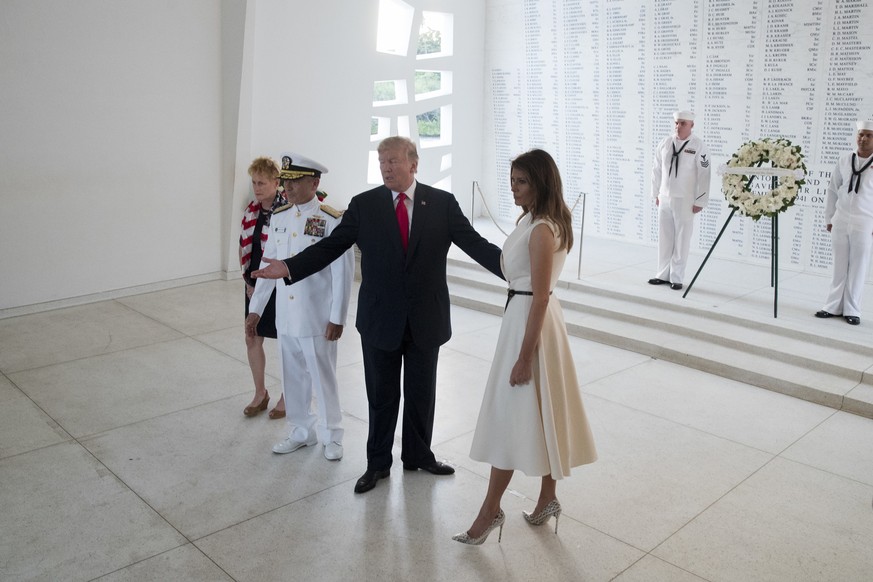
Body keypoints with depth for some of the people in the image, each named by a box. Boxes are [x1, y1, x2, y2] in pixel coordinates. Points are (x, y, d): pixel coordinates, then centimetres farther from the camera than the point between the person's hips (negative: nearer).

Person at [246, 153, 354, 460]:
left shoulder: (332, 221, -13)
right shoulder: (278, 217, 5)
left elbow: (343, 273, -12)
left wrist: (337, 318, -13)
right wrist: (255, 309, 11)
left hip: (316, 317, -5)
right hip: (284, 315, 6)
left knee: (323, 377, 8)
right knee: (292, 377, 16)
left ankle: (331, 435, 27)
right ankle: (300, 432, 34)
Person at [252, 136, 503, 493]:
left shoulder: (442, 203, -4)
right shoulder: (364, 205, -3)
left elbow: (475, 244, -8)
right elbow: (330, 246, -5)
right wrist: (289, 267, -19)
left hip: (426, 319, 0)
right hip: (380, 318, 0)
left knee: (421, 393, 15)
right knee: (381, 395, 13)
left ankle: (418, 455, 37)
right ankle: (378, 463, 31)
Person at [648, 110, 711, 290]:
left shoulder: (698, 146, -6)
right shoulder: (665, 143, 6)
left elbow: (704, 175, -7)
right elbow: (657, 169, 13)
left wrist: (700, 201, -9)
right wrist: (656, 193, 12)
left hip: (685, 201, -4)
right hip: (664, 199, 4)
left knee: (681, 240, 1)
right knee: (664, 238, 9)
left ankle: (676, 278, 9)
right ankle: (663, 274, 19)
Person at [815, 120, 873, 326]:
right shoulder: (844, 158, 3)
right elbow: (833, 189, 9)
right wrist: (829, 218, 8)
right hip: (840, 222, 2)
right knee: (839, 267, 10)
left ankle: (852, 310, 14)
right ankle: (834, 307, 19)